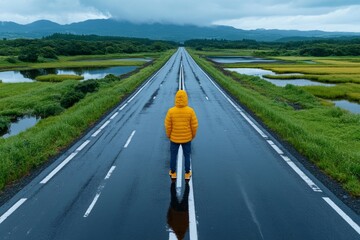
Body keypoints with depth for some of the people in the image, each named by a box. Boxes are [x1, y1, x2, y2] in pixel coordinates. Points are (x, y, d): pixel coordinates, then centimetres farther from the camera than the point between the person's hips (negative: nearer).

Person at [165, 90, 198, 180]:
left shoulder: (171, 111, -20)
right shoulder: (190, 111, -20)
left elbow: (168, 126, -12)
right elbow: (194, 125, -13)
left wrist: (168, 135, 7)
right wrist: (193, 135, 6)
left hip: (174, 138, 0)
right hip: (187, 138, 0)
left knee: (173, 156, 21)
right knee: (187, 156, 20)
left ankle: (173, 173, 36)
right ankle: (187, 173, 34)